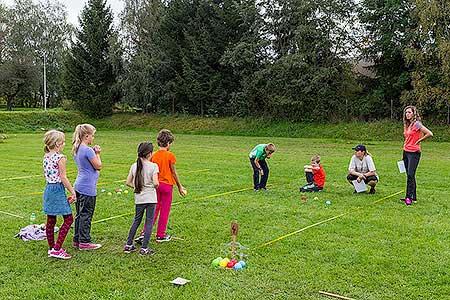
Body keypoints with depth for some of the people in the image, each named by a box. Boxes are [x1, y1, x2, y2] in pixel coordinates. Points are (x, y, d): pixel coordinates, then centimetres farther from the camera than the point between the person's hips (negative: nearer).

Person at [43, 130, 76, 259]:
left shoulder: (46, 156, 8)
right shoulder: (60, 158, -16)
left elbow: (46, 174, 14)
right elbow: (63, 178, -17)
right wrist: (73, 192, -11)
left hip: (48, 189, 9)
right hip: (58, 189, -9)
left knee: (50, 220, 14)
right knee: (68, 219, -1)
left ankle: (51, 248, 22)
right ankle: (57, 249, -5)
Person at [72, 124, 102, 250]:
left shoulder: (76, 149, 10)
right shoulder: (88, 150, -18)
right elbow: (98, 166, -12)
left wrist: (94, 153, 9)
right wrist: (97, 154, -1)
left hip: (79, 185, 9)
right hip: (88, 187, -9)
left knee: (80, 214, 16)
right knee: (86, 215, -1)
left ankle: (77, 240, 23)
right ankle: (85, 242, 6)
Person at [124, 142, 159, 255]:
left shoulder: (134, 166, 2)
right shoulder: (153, 166, -11)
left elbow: (128, 182, 3)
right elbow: (155, 183, -20)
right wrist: (156, 185, 2)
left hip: (139, 199, 5)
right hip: (150, 198, -4)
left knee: (136, 221, 18)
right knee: (149, 222, 5)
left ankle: (128, 245, 22)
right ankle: (144, 248, 6)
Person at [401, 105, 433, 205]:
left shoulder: (417, 124, -12)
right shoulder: (407, 125, 13)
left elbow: (430, 134, -20)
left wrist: (419, 140, -10)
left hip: (414, 153, -9)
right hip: (406, 152, 9)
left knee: (410, 175, -11)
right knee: (409, 175, 10)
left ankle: (409, 197, -6)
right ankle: (413, 197, 18)